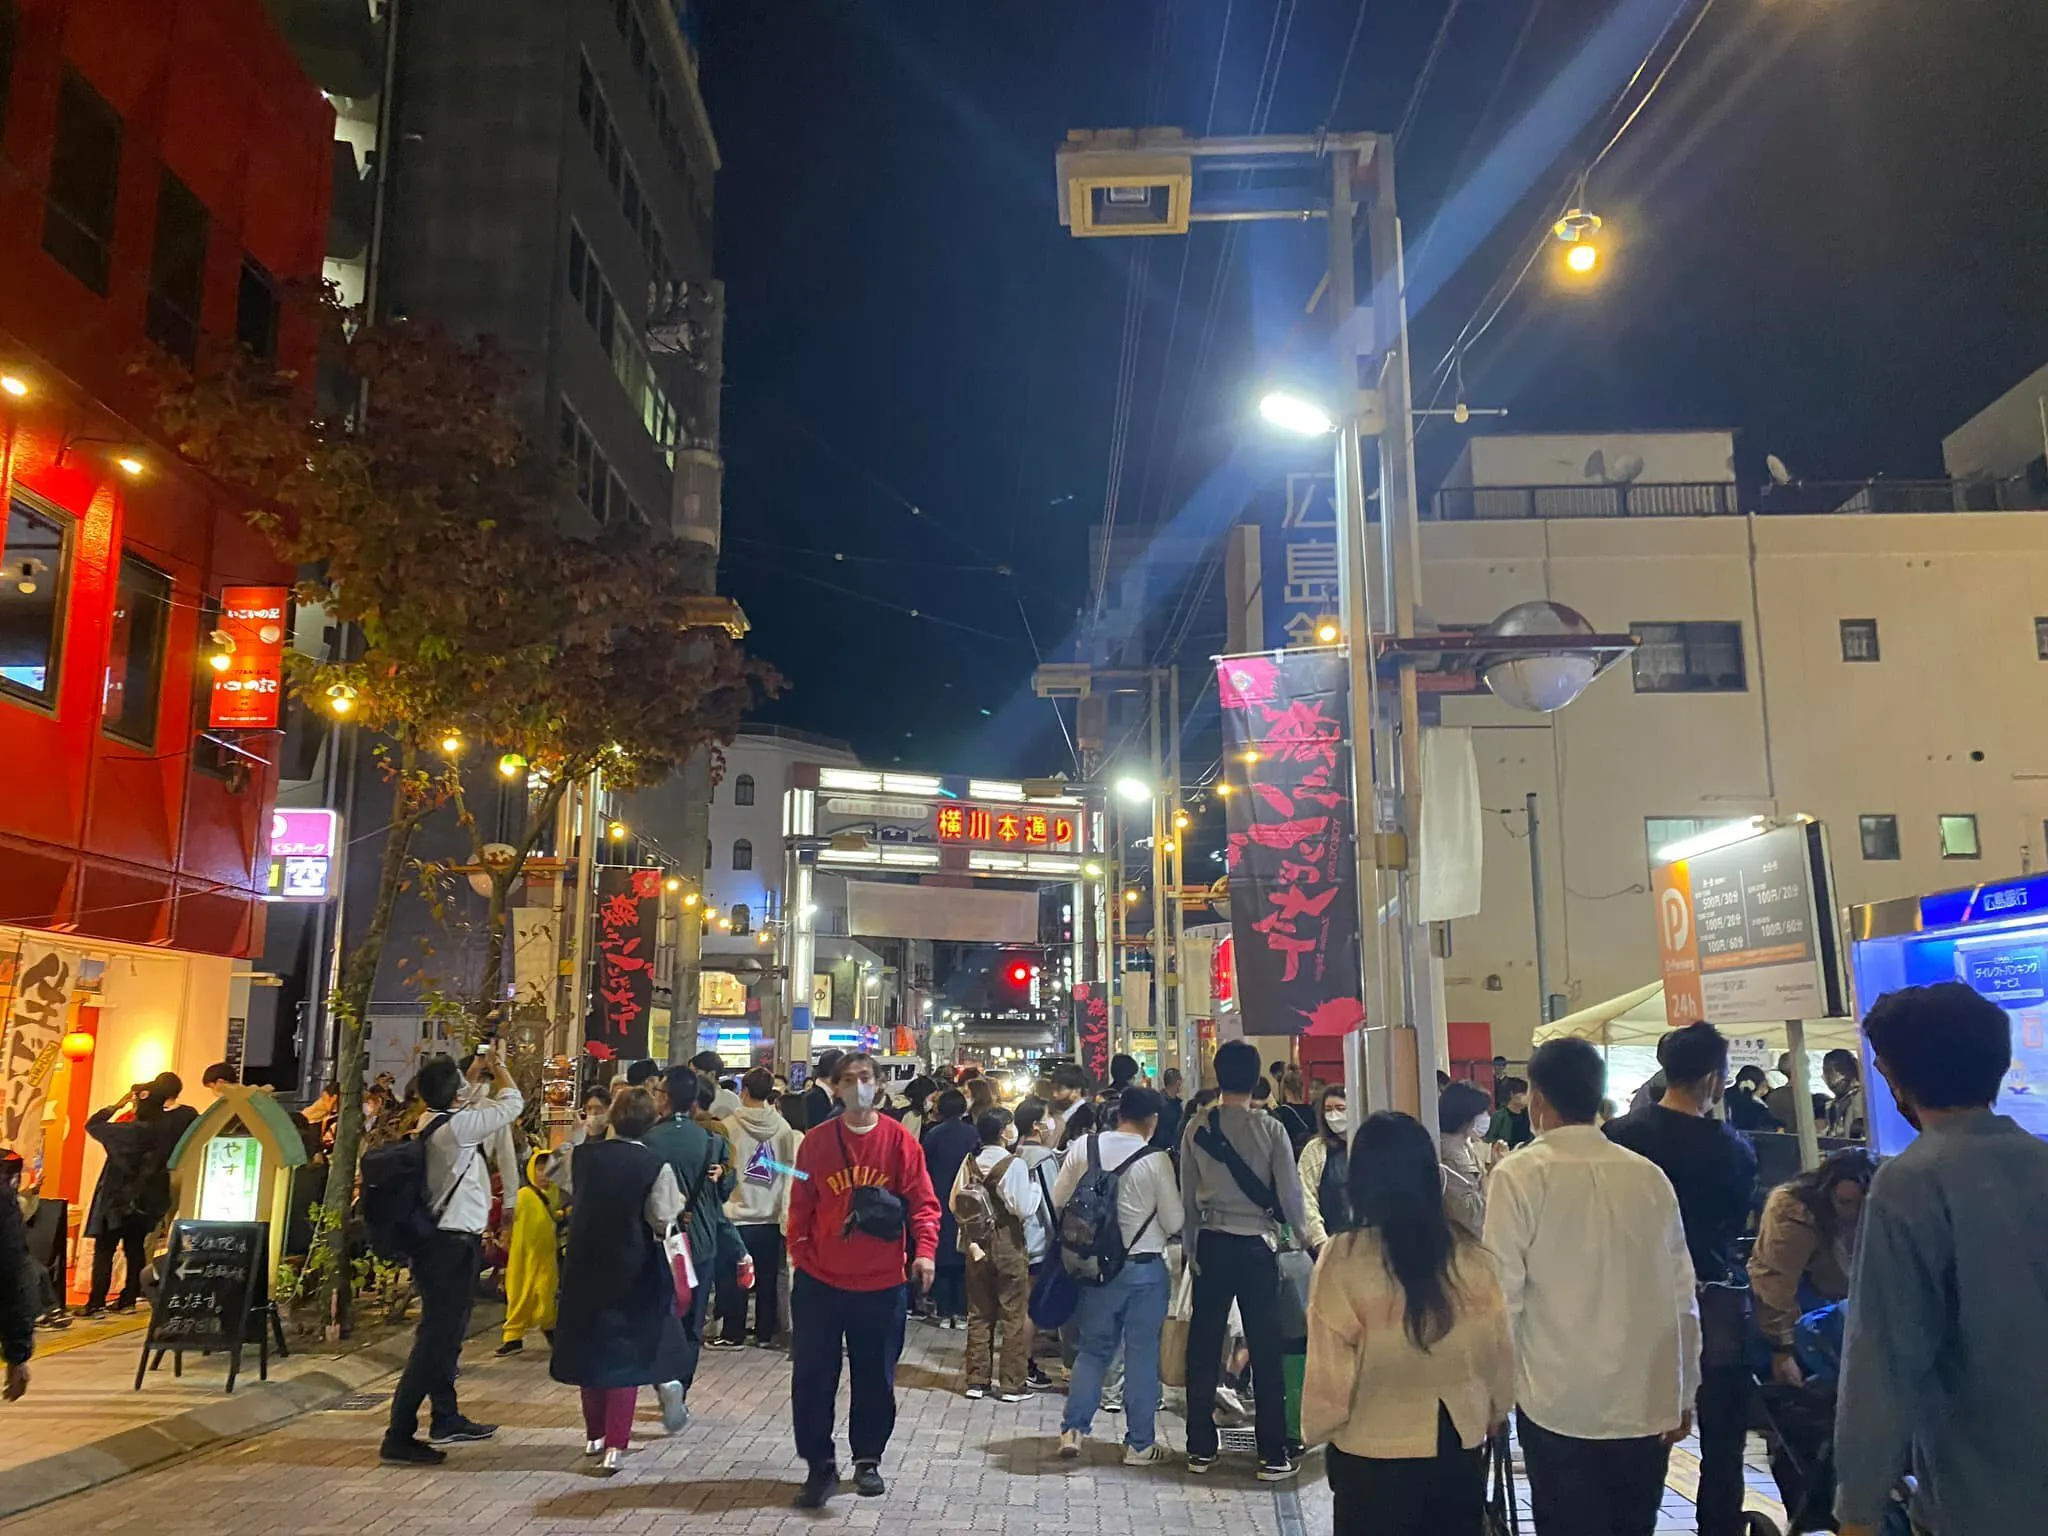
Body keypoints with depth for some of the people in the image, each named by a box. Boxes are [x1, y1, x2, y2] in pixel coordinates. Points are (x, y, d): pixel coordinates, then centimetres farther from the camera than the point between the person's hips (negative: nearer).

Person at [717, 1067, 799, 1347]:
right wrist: (786, 1209, 9)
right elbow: (790, 1169, 0)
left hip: (737, 1214, -3)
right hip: (772, 1216, 3)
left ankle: (732, 1333, 12)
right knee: (768, 1278, 11)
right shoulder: (783, 1127, -3)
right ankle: (765, 1333, 18)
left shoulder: (729, 1125, -11)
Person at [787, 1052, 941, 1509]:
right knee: (812, 1378, 4)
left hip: (882, 1283, 0)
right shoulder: (816, 1141, -1)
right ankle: (820, 1465, 19)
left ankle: (868, 1460, 30)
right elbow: (801, 1206, 5)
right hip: (820, 1281, 1)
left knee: (876, 1378, 11)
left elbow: (923, 1201, -5)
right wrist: (799, 1255, -1)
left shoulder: (899, 1140, -4)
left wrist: (924, 1249, -18)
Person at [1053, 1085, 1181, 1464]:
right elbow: (1175, 1222, -9)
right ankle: (1140, 1443, 14)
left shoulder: (1083, 1147, -4)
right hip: (1144, 1266, -3)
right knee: (1142, 1353, 7)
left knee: (1093, 1348, 17)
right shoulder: (1156, 1160, -14)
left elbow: (1058, 1202, 5)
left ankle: (1073, 1429, 14)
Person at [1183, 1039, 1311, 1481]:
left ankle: (1200, 1448, 17)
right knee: (1265, 1350, 3)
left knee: (1204, 1346, 9)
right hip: (1257, 1245, -2)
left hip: (1211, 1244, 3)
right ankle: (1272, 1455, 7)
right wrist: (1302, 1233, 12)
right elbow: (1289, 1194, -6)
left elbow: (1188, 1196, 5)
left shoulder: (1199, 1129, -2)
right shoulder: (1270, 1129, -10)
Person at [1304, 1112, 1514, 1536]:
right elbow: (1500, 1351, 0)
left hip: (1374, 1454, -3)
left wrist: (1317, 1430, 6)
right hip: (1460, 1446, 3)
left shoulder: (1343, 1258, -18)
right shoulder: (1469, 1253, -9)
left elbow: (1330, 1367, -13)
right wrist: (1493, 1415, 19)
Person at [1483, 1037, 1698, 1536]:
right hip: (1647, 1404, 4)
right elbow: (1682, 1298, 6)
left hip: (1560, 1405, -4)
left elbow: (1504, 1294, -10)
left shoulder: (1519, 1176, -10)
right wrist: (1684, 1393, 16)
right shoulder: (1650, 1176, 2)